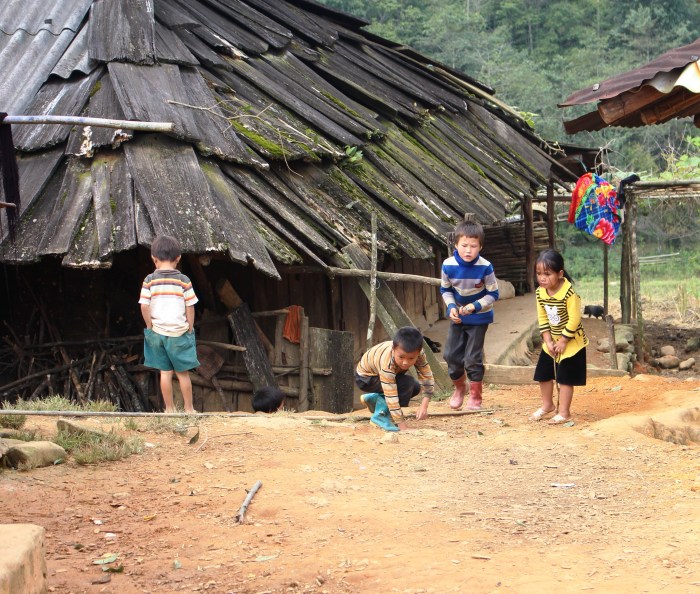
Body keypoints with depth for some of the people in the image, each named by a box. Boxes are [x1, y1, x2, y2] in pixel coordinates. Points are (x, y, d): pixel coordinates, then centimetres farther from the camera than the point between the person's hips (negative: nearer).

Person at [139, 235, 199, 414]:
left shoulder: (150, 280, -4)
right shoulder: (183, 280, -5)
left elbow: (144, 306, -10)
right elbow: (190, 307, -6)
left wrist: (150, 327, 1)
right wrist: (190, 329, 4)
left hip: (157, 332, 1)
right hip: (180, 332, -1)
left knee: (165, 372, 8)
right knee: (183, 373, 9)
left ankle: (169, 409, 11)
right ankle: (189, 409, 14)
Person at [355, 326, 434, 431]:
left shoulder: (416, 353, -27)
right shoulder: (387, 363, -42)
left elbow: (427, 378, -22)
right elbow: (391, 398, -42)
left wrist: (424, 406, -32)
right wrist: (403, 427, -42)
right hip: (365, 378, -7)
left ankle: (374, 399, 13)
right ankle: (380, 416, -12)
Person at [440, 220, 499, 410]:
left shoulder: (485, 267, -23)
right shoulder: (448, 265, -16)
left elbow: (493, 294, -12)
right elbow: (445, 290, 2)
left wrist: (475, 306, -24)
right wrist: (451, 307, -14)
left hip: (479, 317, -3)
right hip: (457, 316, 3)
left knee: (473, 358, -1)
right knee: (451, 354, 6)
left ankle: (475, 397, 15)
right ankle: (459, 388, 32)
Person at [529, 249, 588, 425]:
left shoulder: (569, 293, -26)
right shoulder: (540, 293, -5)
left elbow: (574, 319, -24)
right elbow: (543, 318, 1)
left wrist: (563, 341, -19)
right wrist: (548, 341, -6)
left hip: (571, 342, -7)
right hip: (551, 342, 7)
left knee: (565, 378, -3)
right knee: (543, 374, 14)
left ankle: (563, 412, 10)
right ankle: (547, 405, 34)